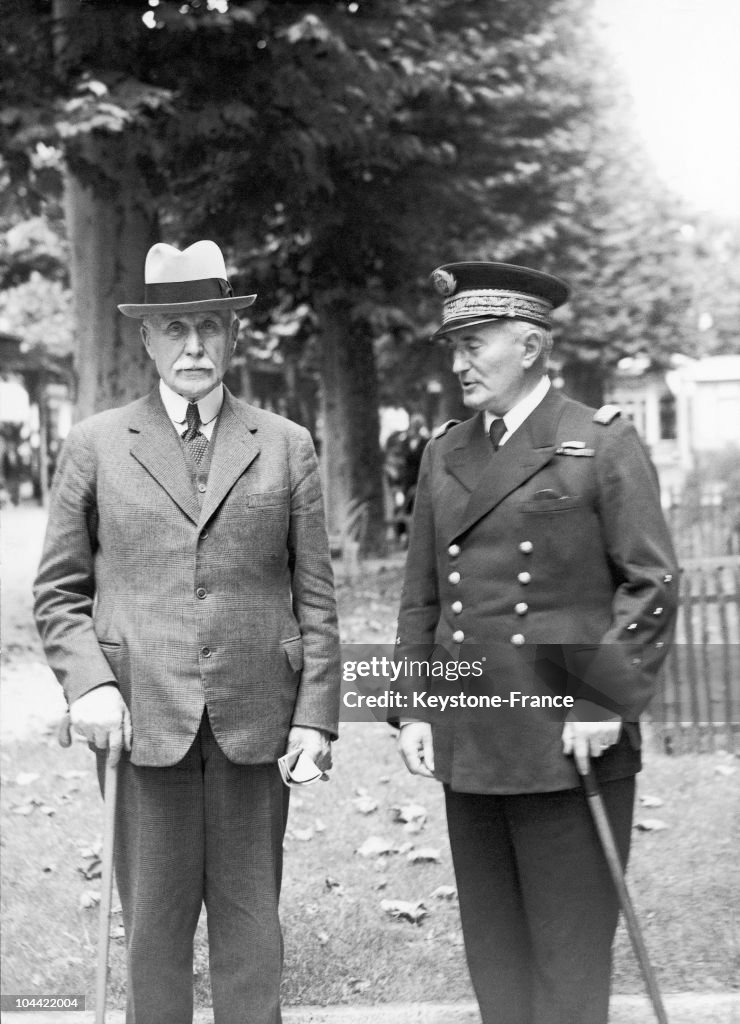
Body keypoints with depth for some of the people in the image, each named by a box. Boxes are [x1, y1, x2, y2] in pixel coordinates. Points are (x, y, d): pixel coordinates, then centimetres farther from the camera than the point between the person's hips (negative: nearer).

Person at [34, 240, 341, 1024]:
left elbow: (315, 597, 7)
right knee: (154, 924, 6)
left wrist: (315, 715, -1)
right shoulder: (95, 446, 7)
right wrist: (88, 682, -8)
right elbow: (58, 591, 8)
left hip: (256, 721, 1)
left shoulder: (286, 446, 8)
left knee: (250, 923, 8)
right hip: (143, 720, 0)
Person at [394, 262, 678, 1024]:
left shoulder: (604, 445, -3)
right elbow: (420, 596, 14)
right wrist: (415, 709, 7)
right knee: (493, 943, 12)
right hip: (468, 743, 5)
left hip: (569, 740, -5)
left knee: (569, 944, 2)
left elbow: (653, 584, -7)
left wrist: (604, 707, -12)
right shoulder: (444, 455, 12)